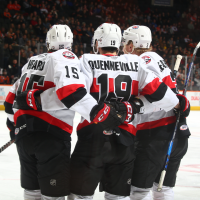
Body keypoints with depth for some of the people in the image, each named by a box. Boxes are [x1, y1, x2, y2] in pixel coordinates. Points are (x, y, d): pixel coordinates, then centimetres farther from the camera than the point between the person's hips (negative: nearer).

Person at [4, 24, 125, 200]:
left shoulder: (32, 61, 21)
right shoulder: (65, 57, -2)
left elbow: (13, 98, 25)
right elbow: (70, 91, -22)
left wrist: (14, 125, 40)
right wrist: (101, 113, -25)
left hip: (22, 132, 7)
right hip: (50, 133, -7)